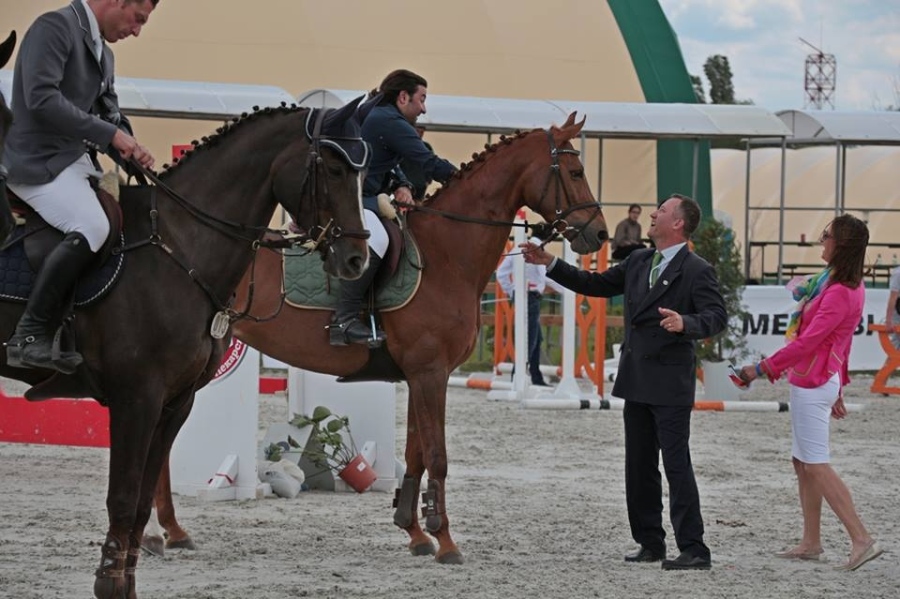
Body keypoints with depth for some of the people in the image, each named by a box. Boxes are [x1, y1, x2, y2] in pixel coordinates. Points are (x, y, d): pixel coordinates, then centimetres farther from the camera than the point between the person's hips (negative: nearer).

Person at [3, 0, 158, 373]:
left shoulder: (103, 55, 19)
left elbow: (110, 115, 22)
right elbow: (41, 98, -21)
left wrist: (131, 152, 0)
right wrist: (110, 133, -22)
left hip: (78, 161, 10)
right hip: (39, 162, -10)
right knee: (91, 227, -28)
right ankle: (31, 337, -27)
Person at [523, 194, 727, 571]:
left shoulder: (696, 271, -10)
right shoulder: (638, 262, 13)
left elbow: (717, 316, -19)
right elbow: (597, 285, 21)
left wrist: (685, 323, -39)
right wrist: (550, 264, 16)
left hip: (669, 383, -8)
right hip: (636, 381, 8)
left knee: (676, 465, -10)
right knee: (639, 467, 13)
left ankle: (693, 550, -8)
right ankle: (650, 543, 22)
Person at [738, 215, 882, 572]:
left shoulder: (839, 294, -22)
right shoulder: (850, 286, 10)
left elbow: (807, 342, -24)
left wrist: (762, 369, -19)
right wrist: (838, 388, 24)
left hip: (812, 383, -10)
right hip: (822, 379, 10)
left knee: (815, 465, -8)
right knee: (802, 462, 15)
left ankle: (862, 540, -11)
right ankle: (811, 543, 19)